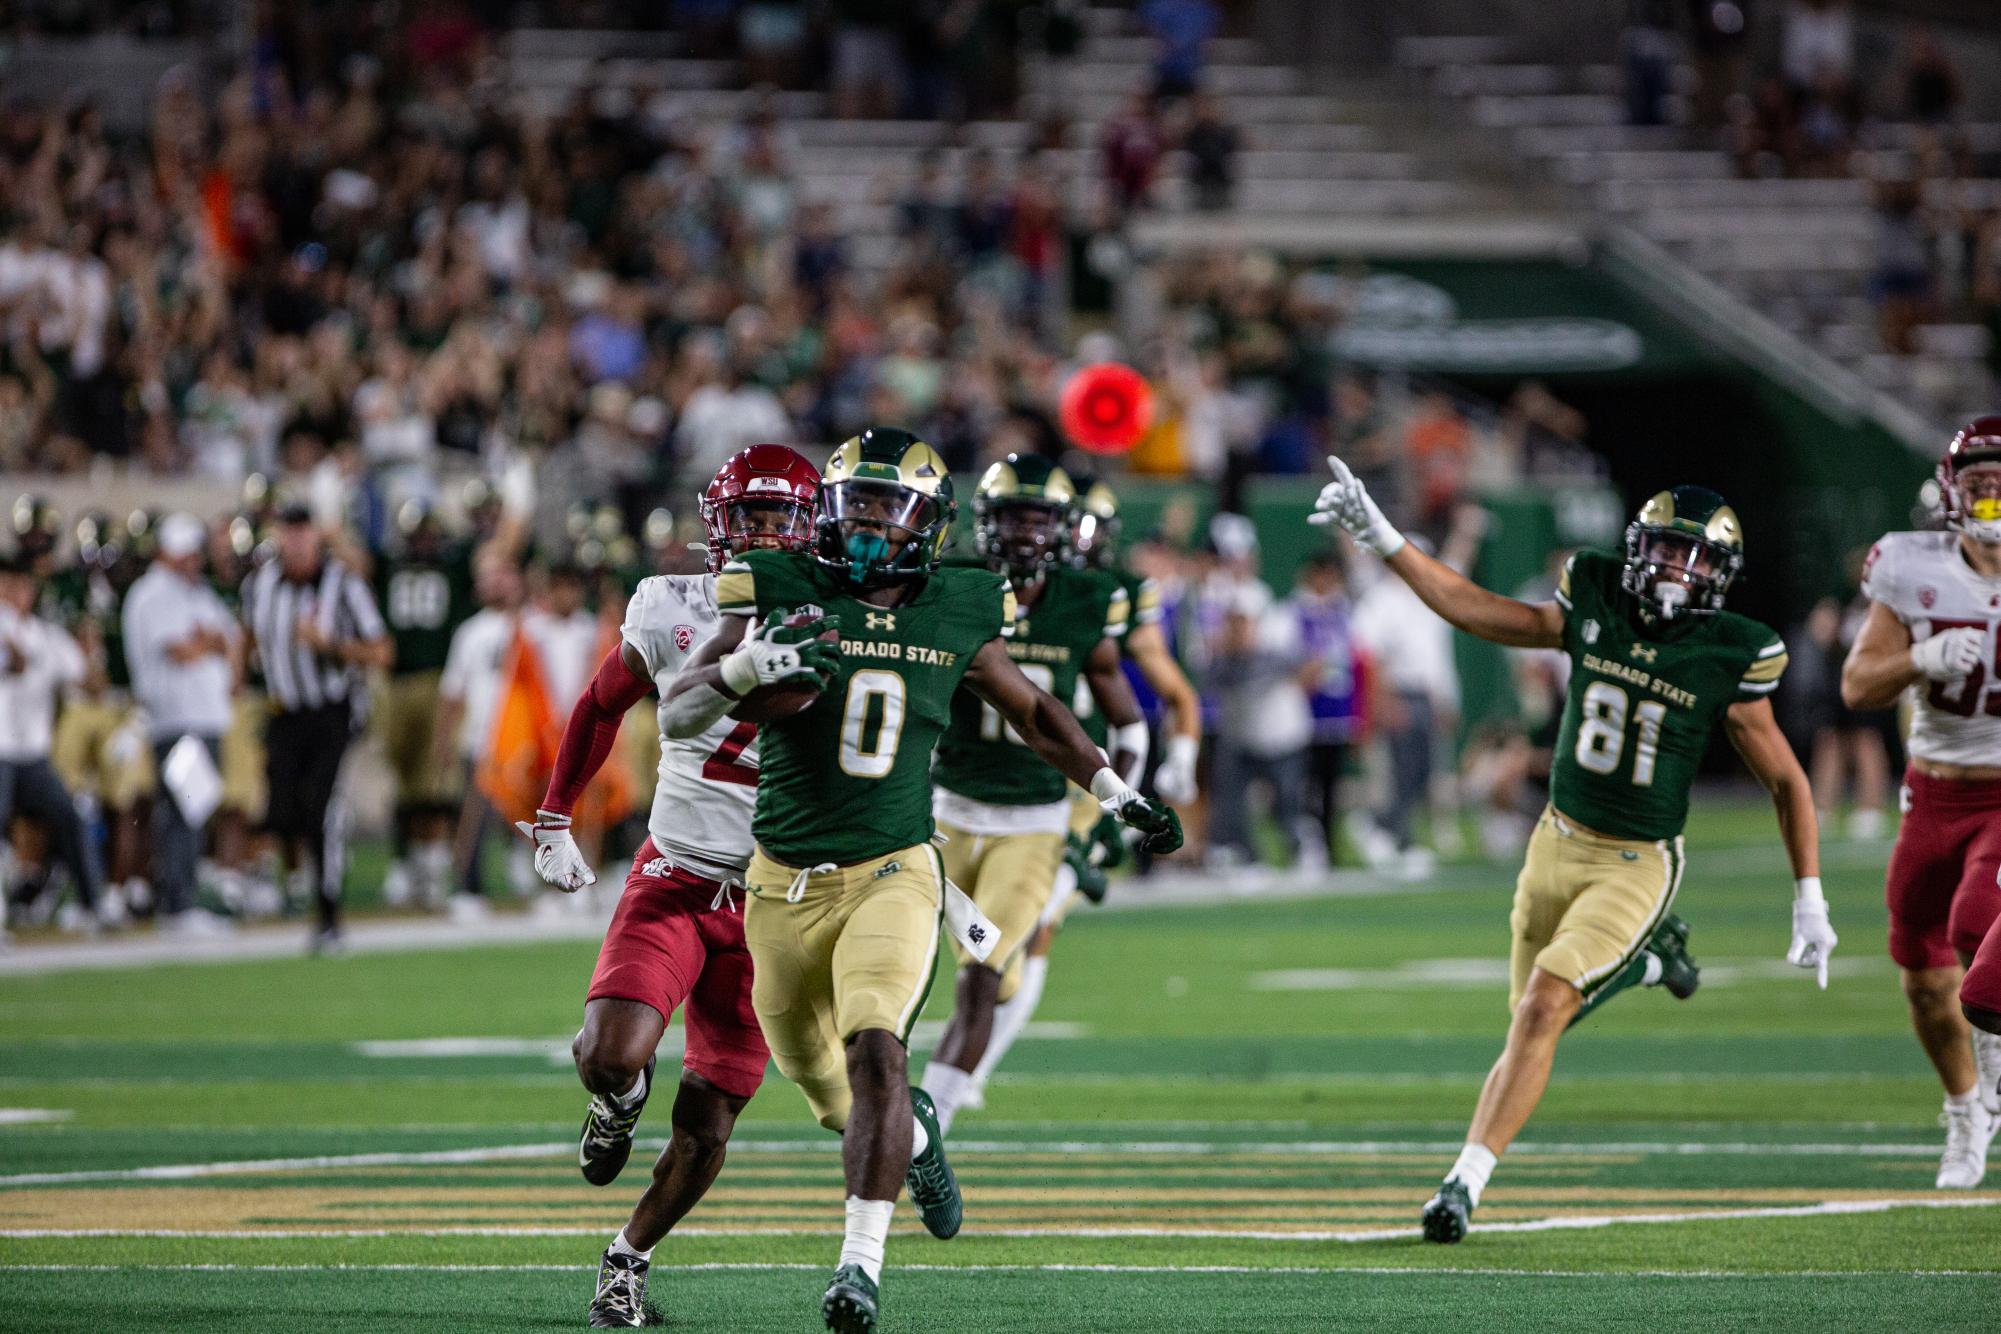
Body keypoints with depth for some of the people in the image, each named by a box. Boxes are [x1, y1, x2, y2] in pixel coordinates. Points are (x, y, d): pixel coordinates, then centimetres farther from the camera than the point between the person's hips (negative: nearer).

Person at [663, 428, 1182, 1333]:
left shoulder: (954, 620, 1)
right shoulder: (784, 599, -5)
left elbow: (1035, 714, 21)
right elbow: (677, 716, -10)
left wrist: (1119, 795, 25)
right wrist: (746, 667, -29)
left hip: (891, 874, -1)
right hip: (787, 884, 1)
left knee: (876, 1053, -24)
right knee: (824, 1090, 14)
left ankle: (862, 1260, -22)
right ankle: (914, 1138, 47)